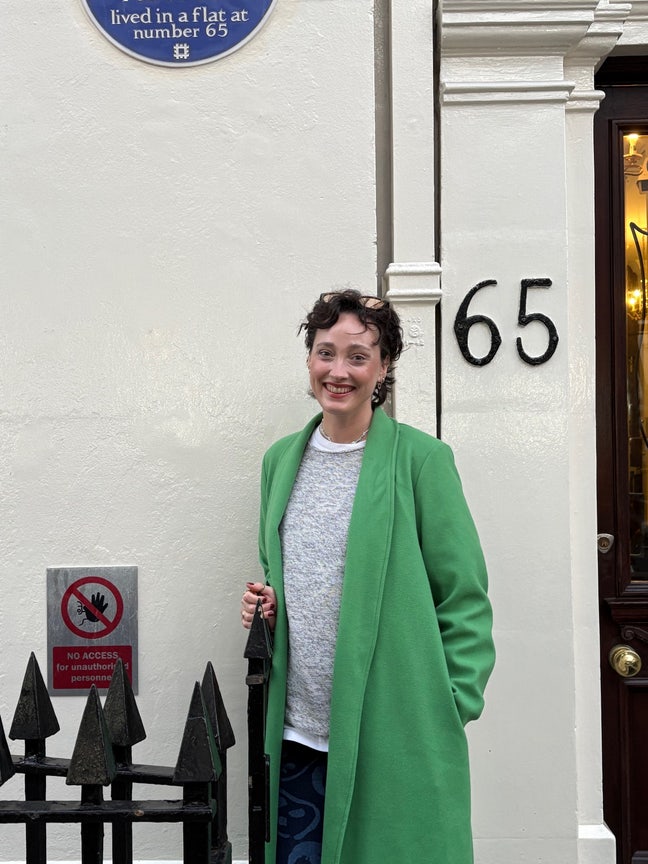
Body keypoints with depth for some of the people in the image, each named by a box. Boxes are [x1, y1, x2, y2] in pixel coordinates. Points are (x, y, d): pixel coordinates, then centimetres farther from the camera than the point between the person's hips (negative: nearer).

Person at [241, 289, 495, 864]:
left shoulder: (421, 458, -7)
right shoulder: (282, 459, 9)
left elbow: (464, 598, -5)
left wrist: (451, 712, -10)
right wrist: (264, 605, 1)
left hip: (393, 735, -4)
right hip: (297, 732, 5)